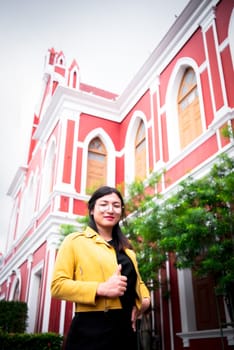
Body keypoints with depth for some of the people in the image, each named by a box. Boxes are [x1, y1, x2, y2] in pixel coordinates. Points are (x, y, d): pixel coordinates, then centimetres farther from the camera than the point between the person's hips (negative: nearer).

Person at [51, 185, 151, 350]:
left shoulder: (126, 247, 18)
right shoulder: (75, 241, -1)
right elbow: (58, 285, -8)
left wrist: (145, 300, 3)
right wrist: (101, 289, -19)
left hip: (126, 328, 6)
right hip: (91, 329, -5)